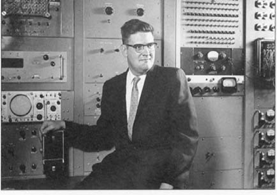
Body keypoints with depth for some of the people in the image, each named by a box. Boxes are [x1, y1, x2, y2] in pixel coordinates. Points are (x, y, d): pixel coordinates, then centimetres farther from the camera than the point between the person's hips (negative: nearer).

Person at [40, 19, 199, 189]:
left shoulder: (173, 78, 1)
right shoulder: (112, 86, 13)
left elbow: (187, 137, -4)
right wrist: (64, 127, 7)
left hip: (160, 171, -2)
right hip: (119, 167, 3)